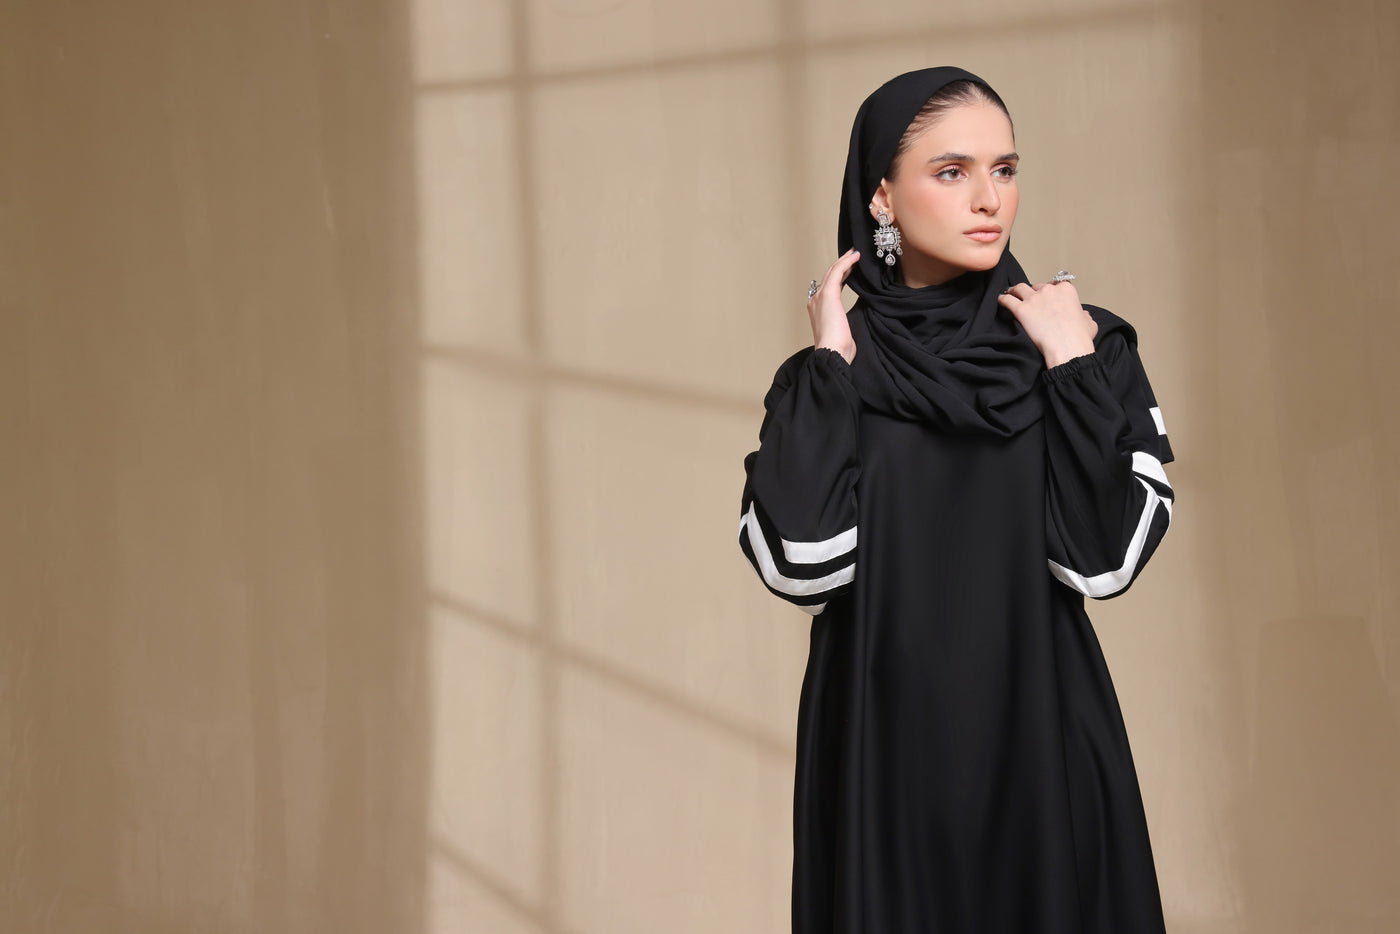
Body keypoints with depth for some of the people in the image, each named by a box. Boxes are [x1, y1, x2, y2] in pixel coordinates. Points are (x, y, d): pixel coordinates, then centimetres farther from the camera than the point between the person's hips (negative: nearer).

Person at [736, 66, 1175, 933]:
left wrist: (1071, 369, -11)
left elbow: (1104, 556, -11)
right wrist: (829, 368, -10)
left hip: (1043, 749, 0)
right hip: (884, 754, 0)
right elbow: (800, 563, -16)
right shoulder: (826, 381, 2)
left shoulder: (1087, 347, 1)